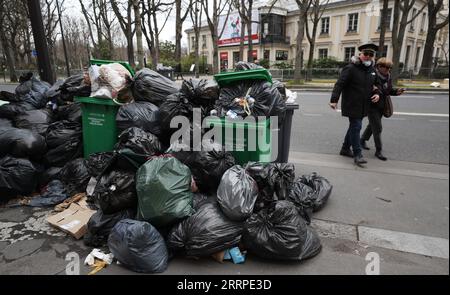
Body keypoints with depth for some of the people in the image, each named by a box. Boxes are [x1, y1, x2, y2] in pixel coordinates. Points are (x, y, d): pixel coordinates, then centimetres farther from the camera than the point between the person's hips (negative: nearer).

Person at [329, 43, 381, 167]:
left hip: (363, 106, 8)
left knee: (354, 126, 15)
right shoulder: (350, 68, -12)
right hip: (352, 105, -8)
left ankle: (345, 149, 29)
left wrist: (376, 93, 3)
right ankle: (357, 154, -3)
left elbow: (374, 85, 25)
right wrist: (334, 100, -26)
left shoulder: (372, 69, 12)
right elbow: (339, 84, -18)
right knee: (356, 127, -9)